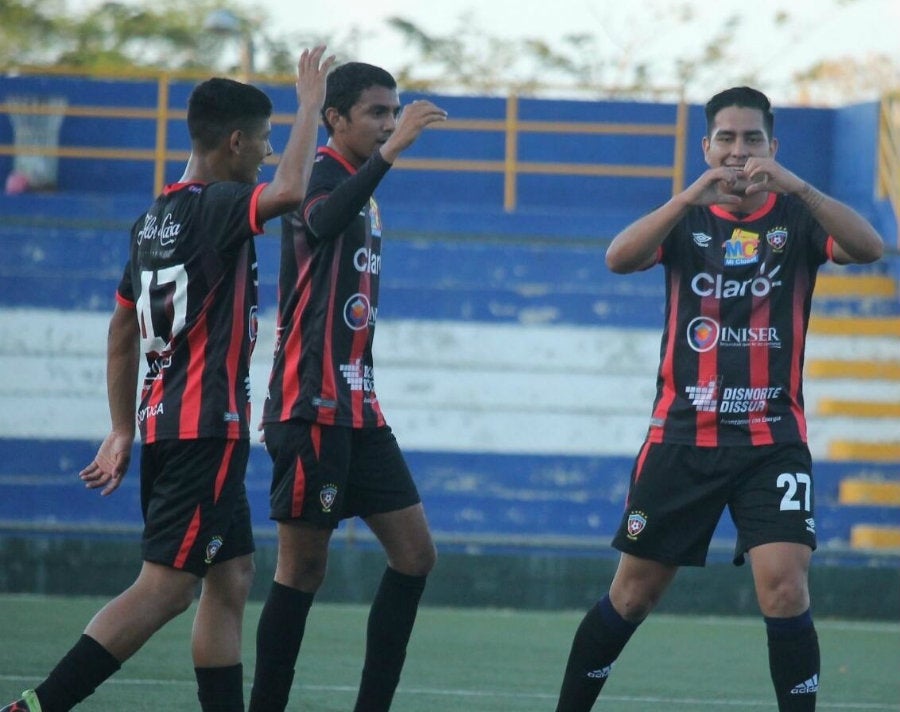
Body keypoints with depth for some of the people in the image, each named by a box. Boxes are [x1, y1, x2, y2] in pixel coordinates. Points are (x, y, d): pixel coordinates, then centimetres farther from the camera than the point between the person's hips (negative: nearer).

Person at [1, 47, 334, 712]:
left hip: (167, 423, 10)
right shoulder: (215, 205, -12)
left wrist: (123, 431, 23)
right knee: (165, 588, -11)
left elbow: (122, 333, 19)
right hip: (207, 425, -10)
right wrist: (312, 103, -18)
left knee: (231, 577, 14)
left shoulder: (154, 218, 14)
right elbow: (290, 190, -32)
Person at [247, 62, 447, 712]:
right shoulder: (322, 177, -10)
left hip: (358, 409, 9)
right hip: (313, 407, -9)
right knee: (303, 566, -6)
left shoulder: (364, 194, 18)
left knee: (415, 553, 4)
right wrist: (389, 153, -45)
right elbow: (322, 221, -35)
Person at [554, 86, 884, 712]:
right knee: (635, 592, 7)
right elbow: (619, 258, -13)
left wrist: (797, 187, -31)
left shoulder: (797, 217, 2)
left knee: (785, 586, -17)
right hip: (682, 436, 1)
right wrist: (689, 198, -27)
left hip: (773, 441, -1)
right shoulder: (686, 219, 6)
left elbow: (869, 248, -17)